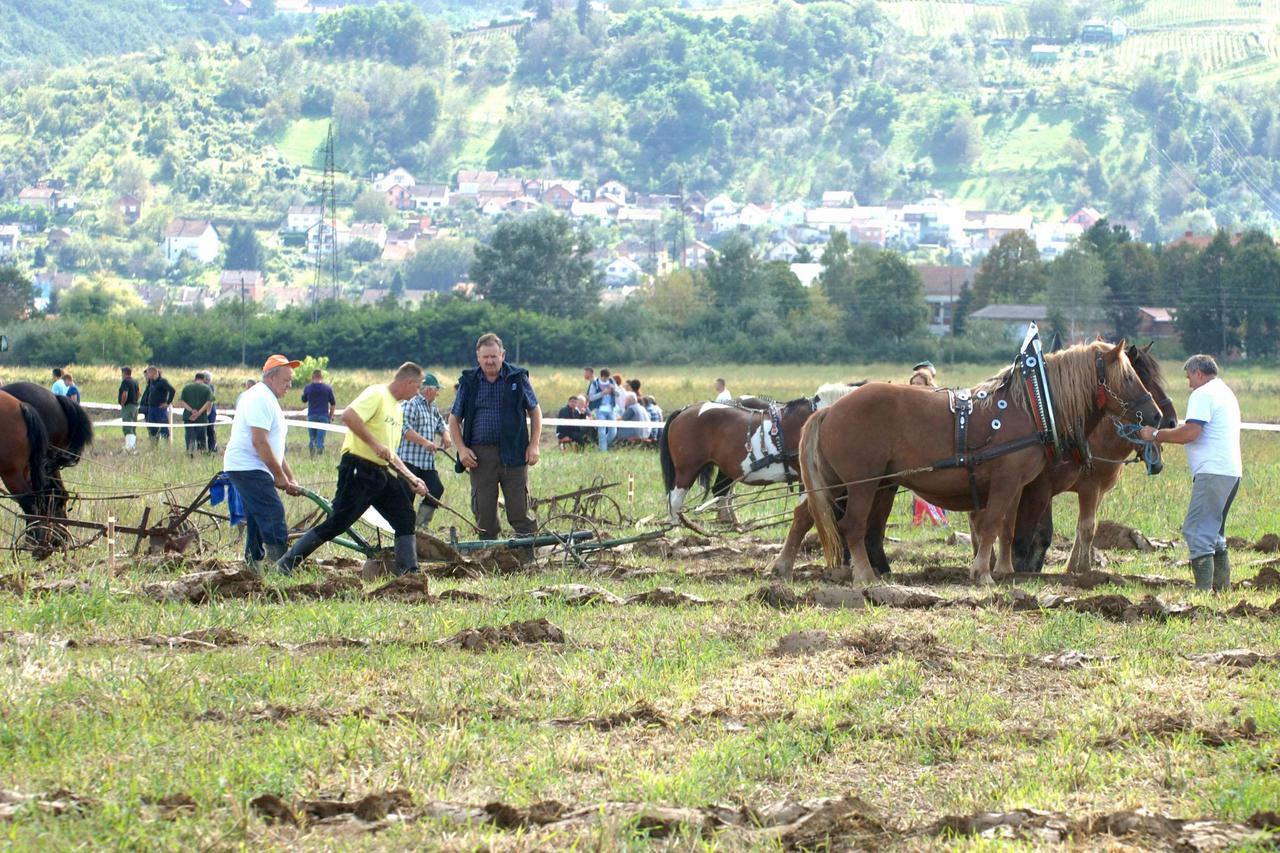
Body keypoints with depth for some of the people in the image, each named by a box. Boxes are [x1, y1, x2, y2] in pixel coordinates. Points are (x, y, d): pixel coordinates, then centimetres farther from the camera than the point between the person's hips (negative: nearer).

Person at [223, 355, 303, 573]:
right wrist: (280, 475, -14)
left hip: (246, 471, 11)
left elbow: (274, 448, 26)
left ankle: (253, 569, 14)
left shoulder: (268, 400, 22)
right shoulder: (261, 399, -12)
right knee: (273, 515, -16)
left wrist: (291, 479, 20)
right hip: (248, 467, -11)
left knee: (257, 522, 11)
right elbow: (260, 442, -20)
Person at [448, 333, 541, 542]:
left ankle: (527, 551, 1)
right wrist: (461, 449, -1)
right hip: (480, 455, 1)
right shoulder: (468, 382, 6)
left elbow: (535, 411, 11)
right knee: (484, 513, 3)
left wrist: (534, 445, 1)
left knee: (520, 512, -2)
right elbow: (454, 418, 12)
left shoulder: (517, 378, 3)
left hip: (513, 453, -1)